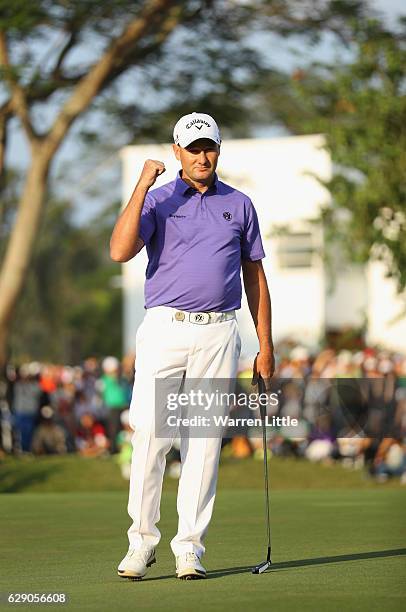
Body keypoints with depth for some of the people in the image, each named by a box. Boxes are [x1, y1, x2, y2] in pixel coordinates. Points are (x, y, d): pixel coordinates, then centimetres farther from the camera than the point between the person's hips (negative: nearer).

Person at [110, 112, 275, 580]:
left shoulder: (239, 205, 13)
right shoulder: (156, 201, 5)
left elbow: (254, 275, 16)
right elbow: (120, 251, -13)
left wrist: (266, 345, 11)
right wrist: (142, 186, -16)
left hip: (218, 335, 2)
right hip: (164, 330, -2)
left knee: (204, 440, 0)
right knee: (149, 434, -9)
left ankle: (189, 546, 4)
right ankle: (142, 539, 3)